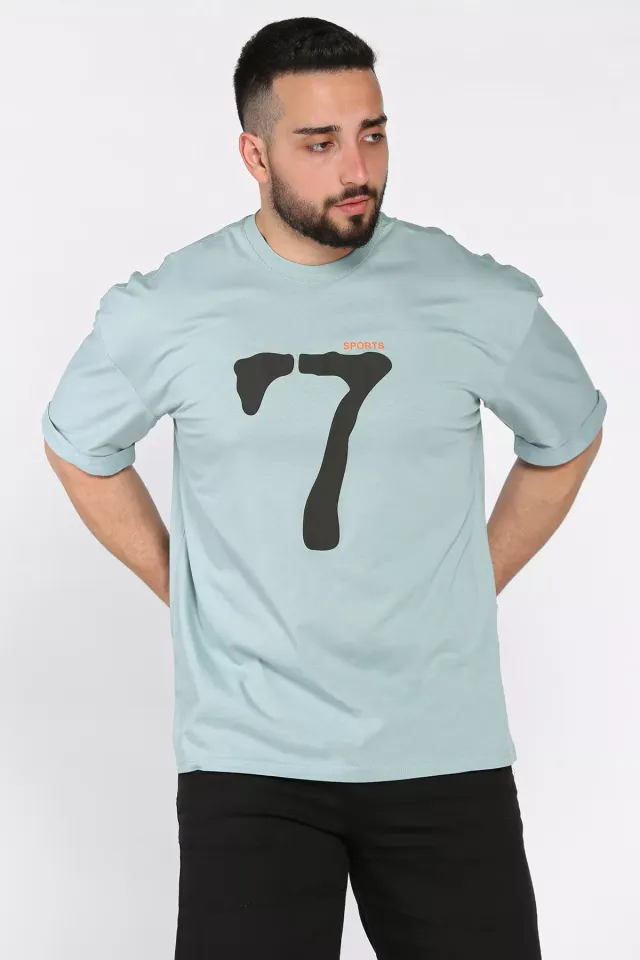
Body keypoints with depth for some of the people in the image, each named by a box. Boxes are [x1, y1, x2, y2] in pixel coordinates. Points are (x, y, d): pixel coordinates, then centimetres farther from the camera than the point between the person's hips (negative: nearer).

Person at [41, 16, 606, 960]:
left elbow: (568, 437, 16)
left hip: (447, 752, 1)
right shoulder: (163, 312, -3)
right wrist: (180, 588, 8)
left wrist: (478, 585, 9)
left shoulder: (484, 302, -3)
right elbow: (78, 446, 16)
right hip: (248, 758, 0)